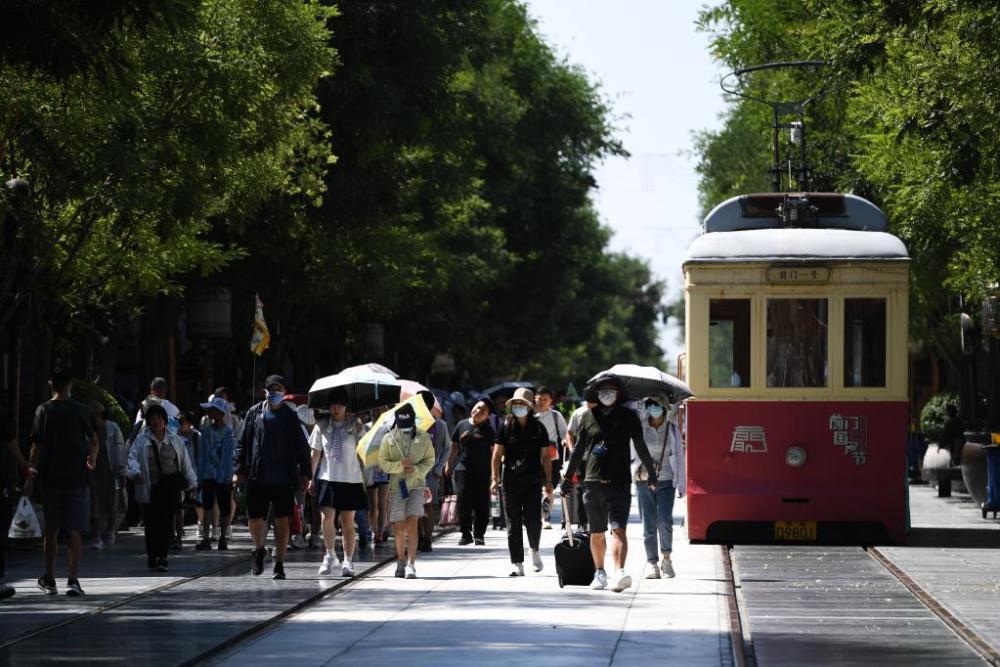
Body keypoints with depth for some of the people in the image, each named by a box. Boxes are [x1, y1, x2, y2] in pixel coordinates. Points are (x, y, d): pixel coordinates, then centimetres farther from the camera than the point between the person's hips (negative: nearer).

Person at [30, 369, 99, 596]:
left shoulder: (43, 411, -2)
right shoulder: (80, 410, -1)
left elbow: (36, 446, -5)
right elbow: (94, 440, 6)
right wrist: (92, 459, 24)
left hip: (49, 477, 1)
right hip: (76, 475, -1)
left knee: (51, 530, 11)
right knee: (75, 530, -1)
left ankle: (49, 580, 17)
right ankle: (72, 579, -12)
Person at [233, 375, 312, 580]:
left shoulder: (290, 416, 5)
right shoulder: (254, 413, 6)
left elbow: (301, 446, 7)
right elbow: (243, 443, 8)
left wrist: (304, 473, 1)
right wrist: (238, 470, 1)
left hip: (284, 477, 0)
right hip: (258, 476, 0)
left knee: (282, 520, 1)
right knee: (255, 518, 0)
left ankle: (279, 564, 8)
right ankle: (259, 550, 30)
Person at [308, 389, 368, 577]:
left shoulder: (355, 424, 0)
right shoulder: (322, 426, 4)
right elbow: (315, 452, 9)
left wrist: (365, 477, -4)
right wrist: (311, 478, 7)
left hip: (351, 478, -1)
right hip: (327, 477, 1)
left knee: (348, 522, 5)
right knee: (327, 517, -12)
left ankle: (348, 561, 12)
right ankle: (330, 555, 6)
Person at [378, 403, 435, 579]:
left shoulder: (423, 438, 1)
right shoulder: (389, 439, 0)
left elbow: (430, 460, 6)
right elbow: (383, 462, 0)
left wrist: (417, 470, -12)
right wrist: (400, 466, -16)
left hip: (416, 485, -1)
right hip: (396, 485, 1)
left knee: (412, 524, -14)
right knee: (399, 527, 6)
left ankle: (411, 564, -14)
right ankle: (401, 561, 26)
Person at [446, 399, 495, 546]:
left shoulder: (488, 430, 3)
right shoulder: (462, 425, 8)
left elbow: (493, 451, 4)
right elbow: (454, 447, 16)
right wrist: (449, 465, 15)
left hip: (482, 471, -1)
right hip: (463, 469, 1)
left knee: (481, 504, 0)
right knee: (463, 502, -5)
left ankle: (479, 534, 9)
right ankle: (466, 533, 2)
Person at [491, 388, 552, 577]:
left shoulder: (538, 428, 5)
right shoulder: (506, 427, 5)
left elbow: (545, 457, 9)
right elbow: (497, 454, 6)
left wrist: (548, 481, 5)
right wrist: (495, 478, -1)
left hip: (533, 482, -1)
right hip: (511, 481, 1)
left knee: (533, 521, -6)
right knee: (513, 524, 0)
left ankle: (534, 550, 24)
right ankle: (517, 565, 4)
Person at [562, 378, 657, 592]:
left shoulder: (628, 417, 6)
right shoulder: (588, 417, 10)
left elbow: (640, 447, 13)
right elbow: (578, 450, 18)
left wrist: (651, 472, 15)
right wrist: (568, 476, 17)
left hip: (619, 483, -3)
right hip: (592, 482, 3)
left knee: (618, 529, -16)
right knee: (597, 533, 9)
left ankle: (619, 572, -29)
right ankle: (599, 573, 23)